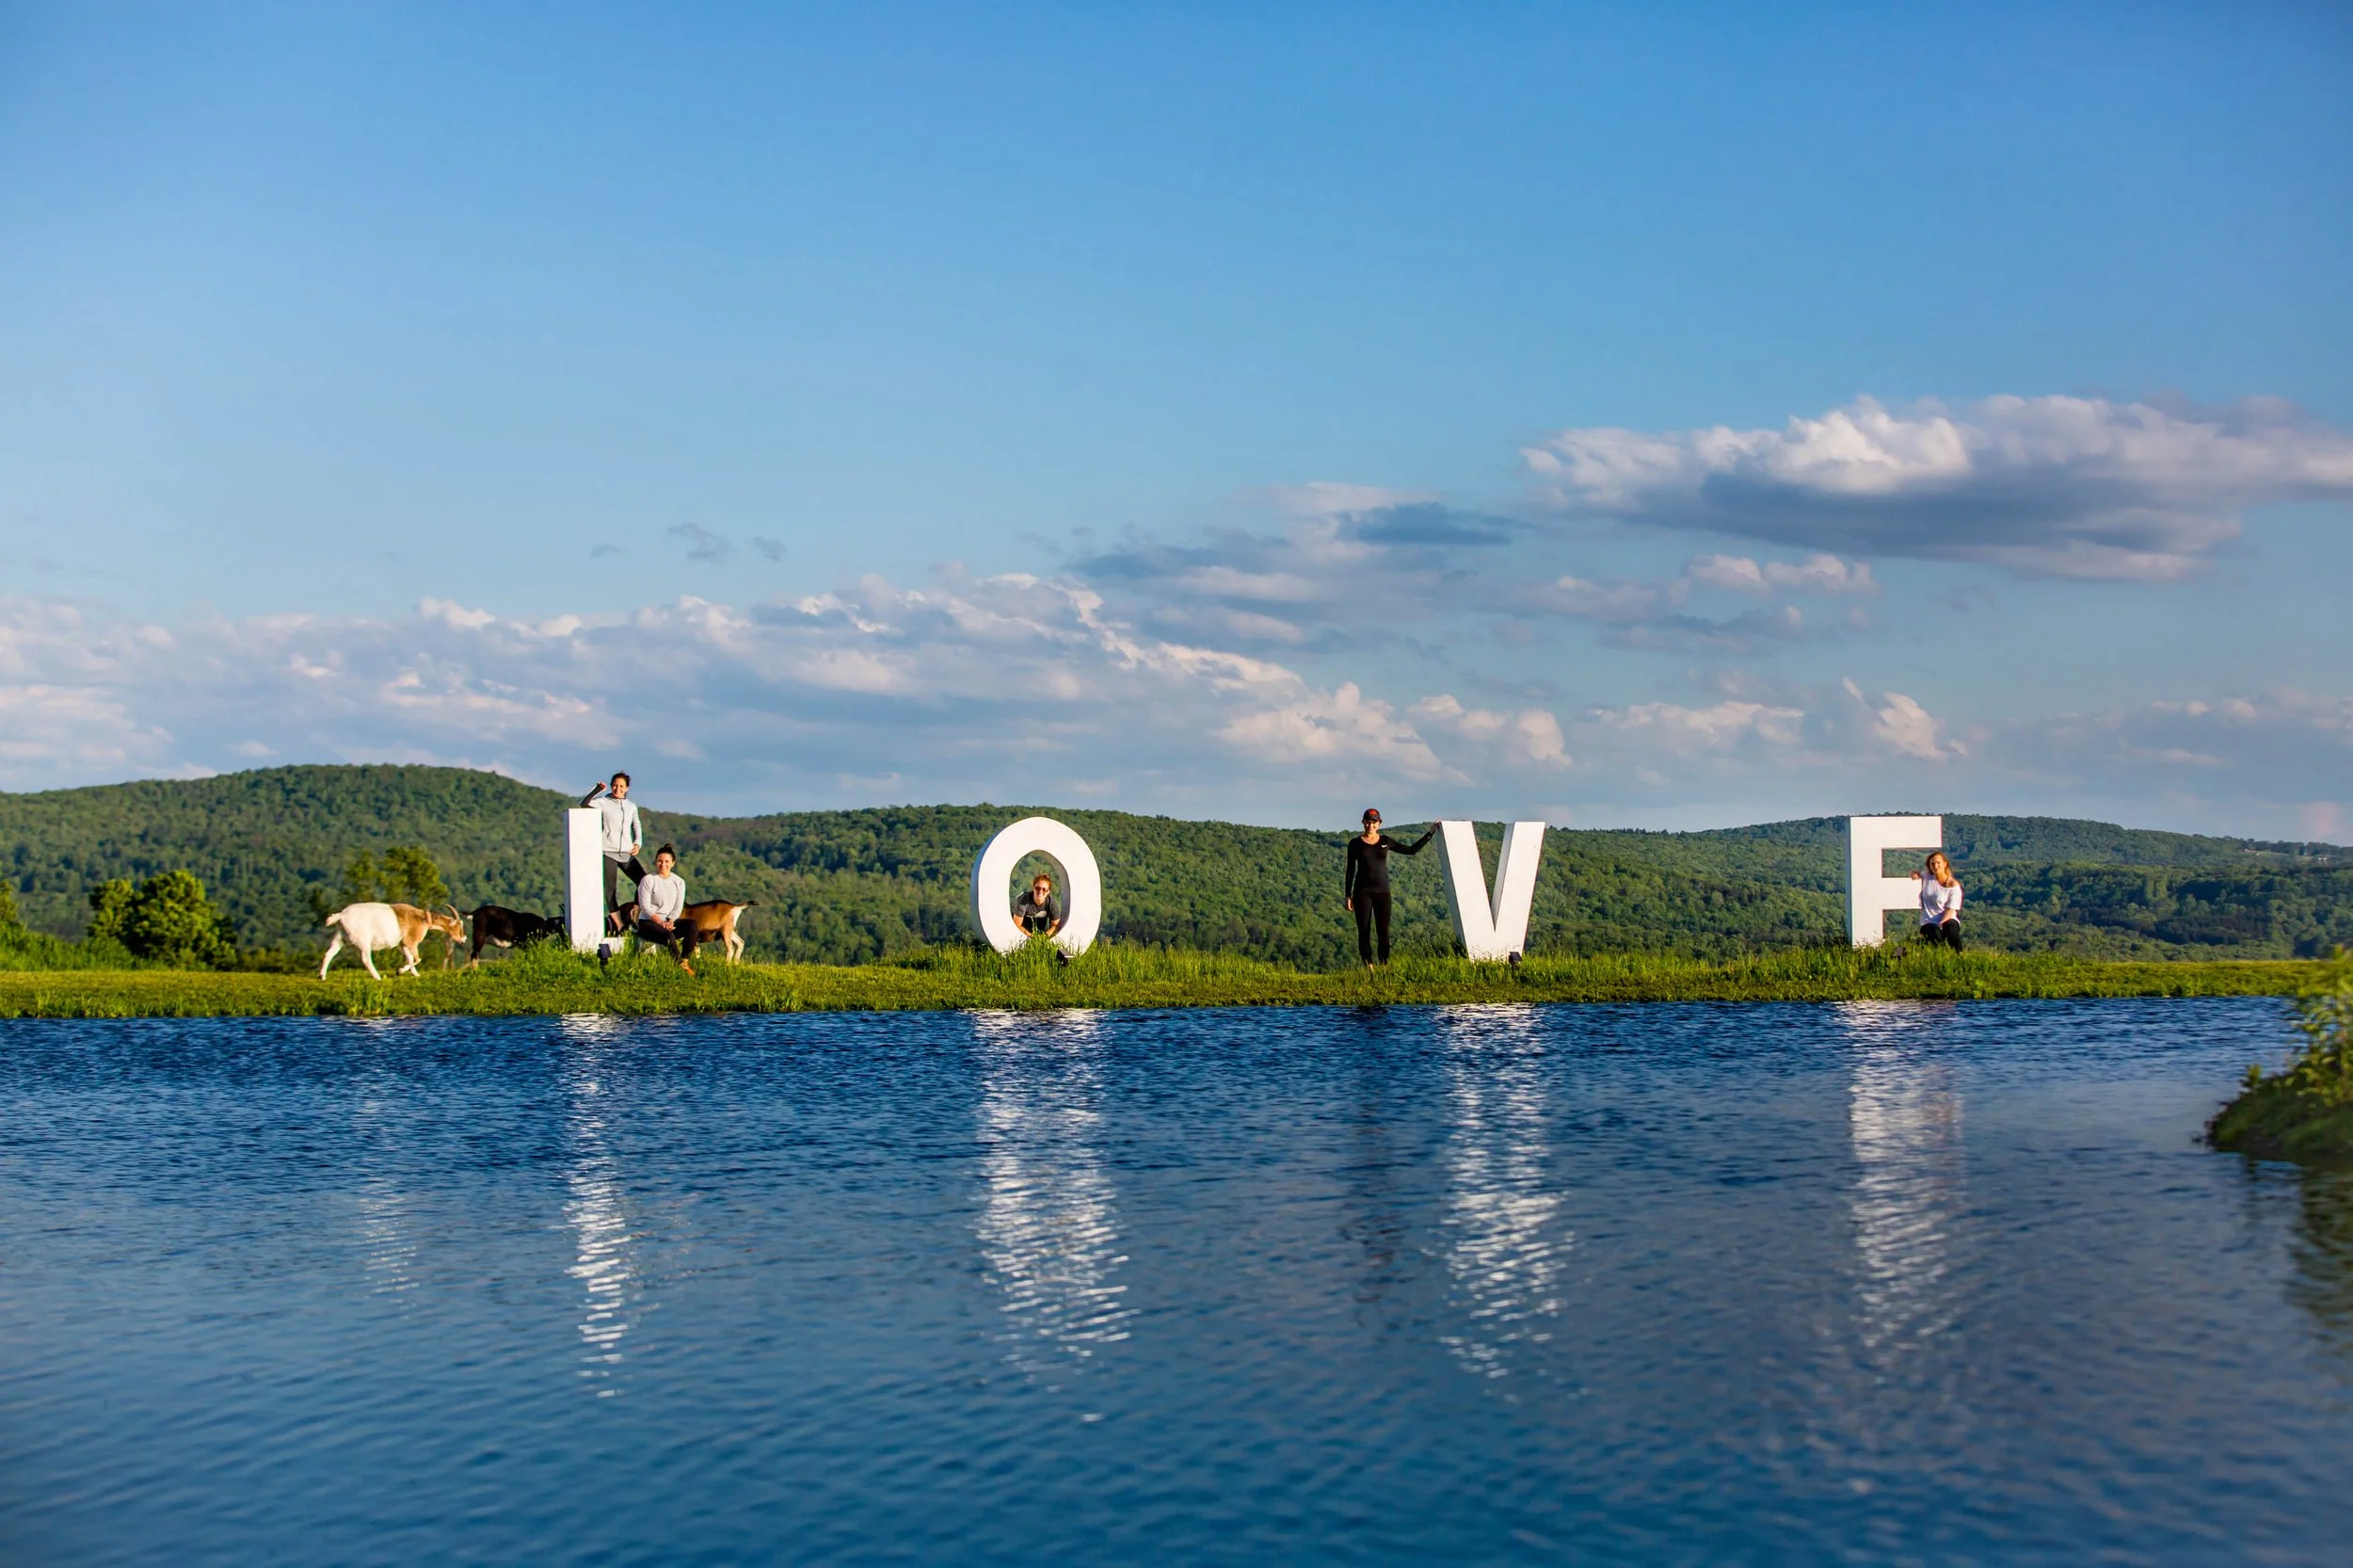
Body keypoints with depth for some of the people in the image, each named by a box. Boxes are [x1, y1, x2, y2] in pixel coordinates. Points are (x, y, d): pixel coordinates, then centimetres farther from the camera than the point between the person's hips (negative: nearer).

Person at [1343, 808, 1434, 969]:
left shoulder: (1386, 842, 8)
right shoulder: (1355, 844, 3)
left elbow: (1412, 850, 15)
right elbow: (1350, 870, 5)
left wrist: (1431, 832, 13)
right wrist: (1347, 895, 0)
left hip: (1382, 891, 2)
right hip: (1362, 892, -2)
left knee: (1384, 932, -4)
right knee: (1364, 932, -5)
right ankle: (1368, 967, -3)